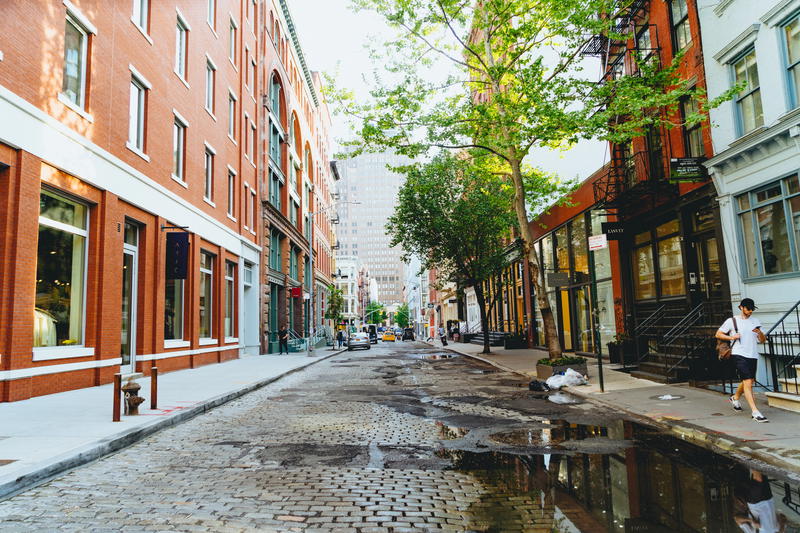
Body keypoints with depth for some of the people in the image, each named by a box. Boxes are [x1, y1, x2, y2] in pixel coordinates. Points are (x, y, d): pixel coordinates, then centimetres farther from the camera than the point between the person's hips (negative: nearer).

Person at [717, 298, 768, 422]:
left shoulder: (755, 321, 14)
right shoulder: (732, 321, 0)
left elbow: (763, 340, 13)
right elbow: (718, 334, 5)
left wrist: (760, 333, -8)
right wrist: (731, 337, -11)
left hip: (753, 355, 6)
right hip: (739, 355, -6)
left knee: (749, 381, 17)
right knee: (748, 382, -14)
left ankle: (735, 397, 44)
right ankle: (755, 412, -15)